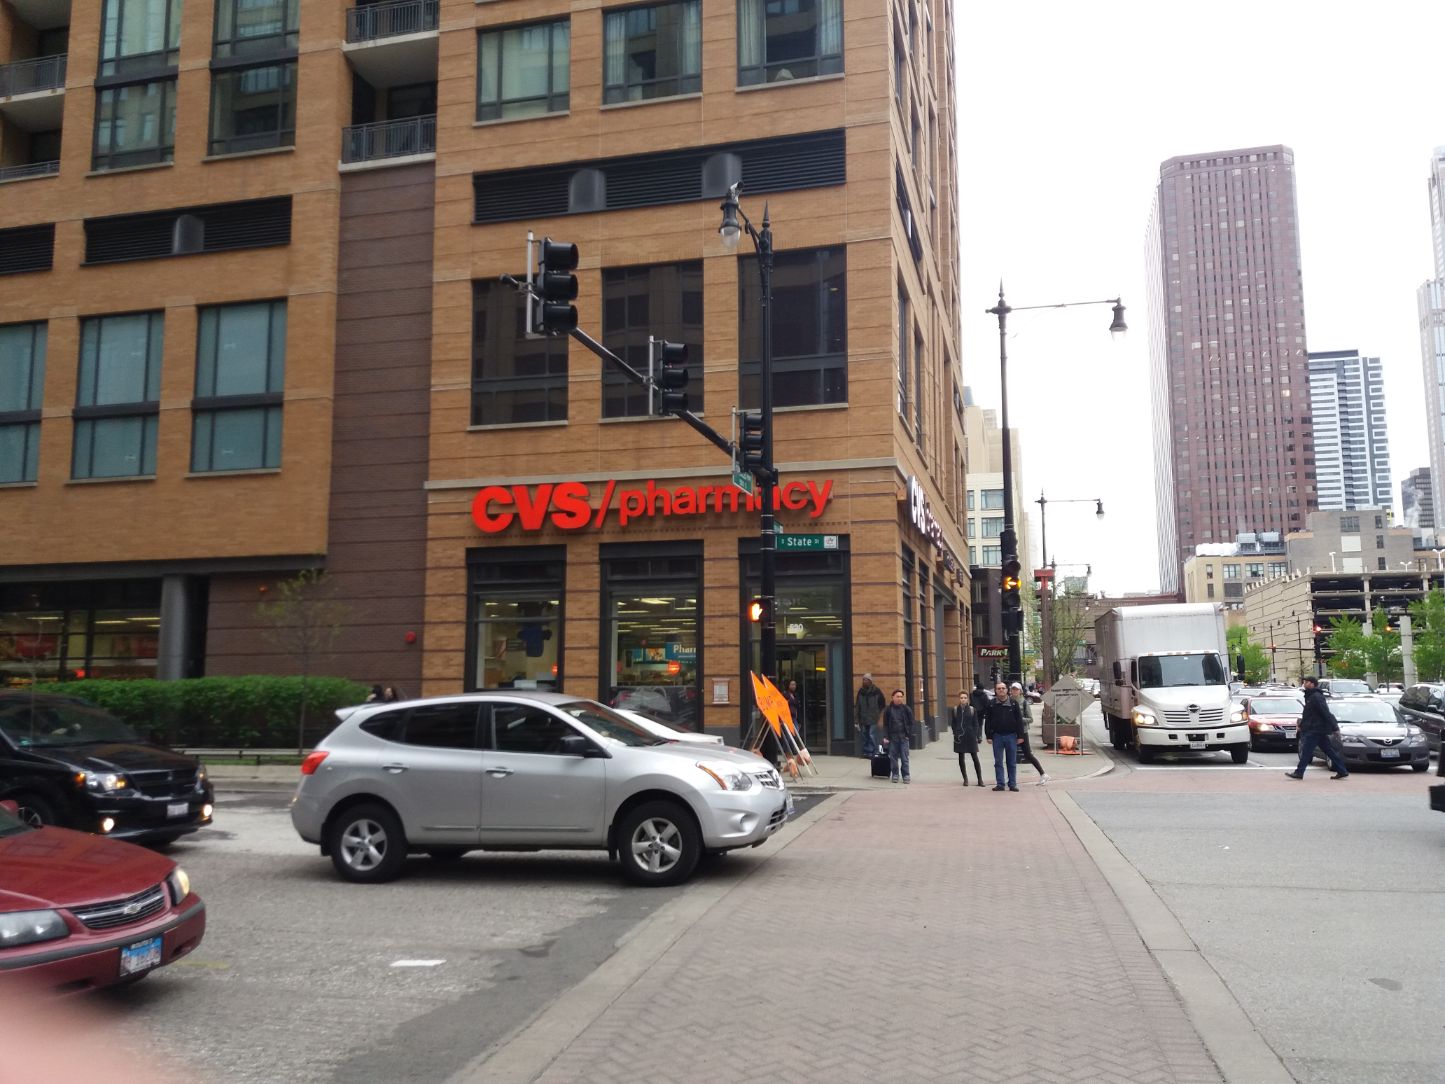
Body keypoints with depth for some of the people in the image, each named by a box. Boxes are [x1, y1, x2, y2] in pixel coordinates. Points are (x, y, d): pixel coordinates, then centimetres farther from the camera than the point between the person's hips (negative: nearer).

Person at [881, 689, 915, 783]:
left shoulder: (907, 709, 2)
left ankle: (906, 775, 6)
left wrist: (909, 734, -3)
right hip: (892, 737, 1)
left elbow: (911, 723, 6)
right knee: (893, 757, 4)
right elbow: (885, 724, 6)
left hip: (903, 736, -1)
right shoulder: (888, 709, 3)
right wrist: (886, 736, -1)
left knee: (904, 758, 0)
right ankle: (895, 775, 14)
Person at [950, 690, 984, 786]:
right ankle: (965, 779, 15)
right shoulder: (955, 709, 3)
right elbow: (952, 724, 7)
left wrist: (975, 735, -5)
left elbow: (976, 724, 3)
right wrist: (955, 734, -3)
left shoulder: (971, 709, 1)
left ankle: (980, 779, 2)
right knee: (961, 758, 5)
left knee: (975, 758, -2)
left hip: (970, 737, -1)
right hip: (960, 737, 1)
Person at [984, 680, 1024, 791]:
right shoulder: (991, 704, 1)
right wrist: (989, 736, -2)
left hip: (1011, 736, 0)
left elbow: (1019, 720, 2)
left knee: (1012, 762, 5)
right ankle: (1000, 784, 9)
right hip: (997, 736, 0)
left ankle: (1013, 784, 11)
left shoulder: (1013, 704, 1)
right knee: (998, 762, 4)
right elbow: (988, 721, 3)